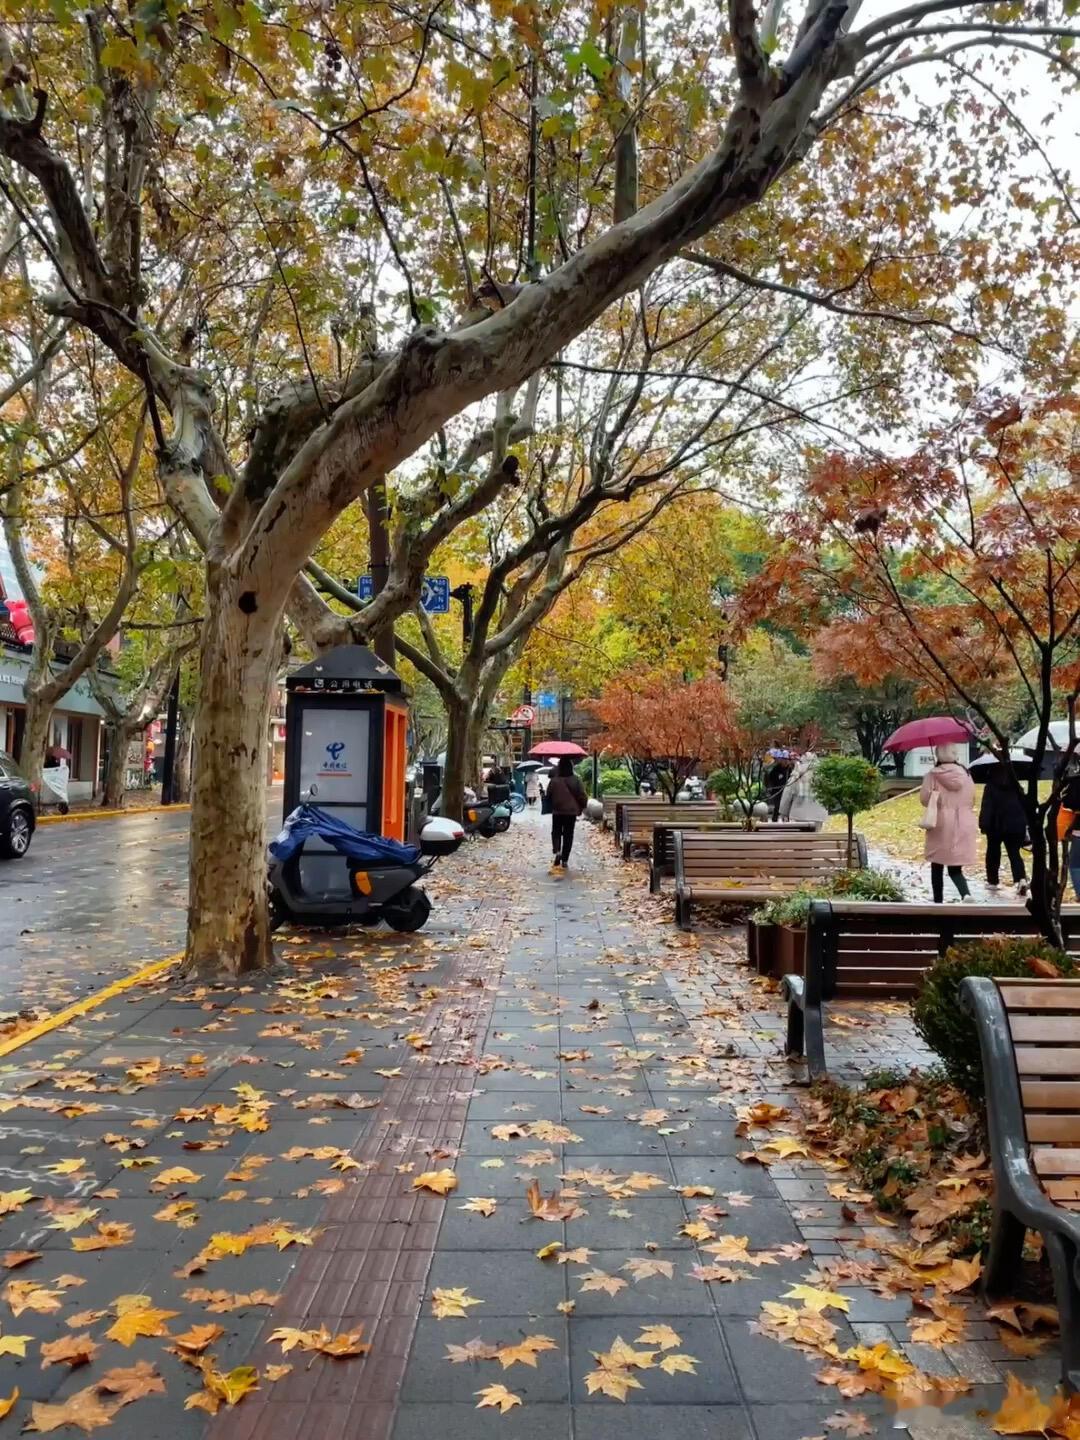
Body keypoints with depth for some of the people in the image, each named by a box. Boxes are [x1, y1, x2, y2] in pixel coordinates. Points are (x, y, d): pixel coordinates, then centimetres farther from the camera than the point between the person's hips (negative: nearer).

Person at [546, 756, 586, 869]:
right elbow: (582, 796, -3)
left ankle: (556, 851, -14)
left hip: (557, 812, -1)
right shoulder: (575, 780, -7)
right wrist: (580, 809, 11)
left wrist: (551, 807, 17)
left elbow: (548, 796, 0)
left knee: (556, 833, 13)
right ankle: (564, 860, 9)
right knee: (568, 835, 8)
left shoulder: (554, 780, -9)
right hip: (571, 812, 1)